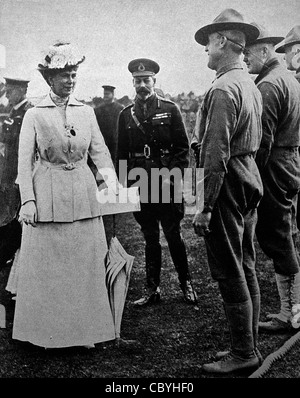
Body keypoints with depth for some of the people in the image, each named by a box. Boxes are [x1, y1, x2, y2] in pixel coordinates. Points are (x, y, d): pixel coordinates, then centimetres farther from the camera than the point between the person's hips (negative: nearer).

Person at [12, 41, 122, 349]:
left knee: (86, 265, 6)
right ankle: (48, 332, 19)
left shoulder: (86, 112, 9)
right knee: (47, 268, 4)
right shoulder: (34, 115, 1)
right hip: (47, 197, -2)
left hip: (83, 196, 3)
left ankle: (85, 330, 19)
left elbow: (100, 151, 7)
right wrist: (27, 200, -12)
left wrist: (110, 177, -12)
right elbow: (24, 161, -2)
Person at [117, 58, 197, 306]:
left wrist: (172, 176, -11)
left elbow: (182, 147, -1)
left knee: (173, 235, 4)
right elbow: (122, 153, 11)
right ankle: (152, 290, 19)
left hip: (167, 185, -3)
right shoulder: (126, 115, 8)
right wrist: (126, 183, 3)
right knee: (150, 238, 10)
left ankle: (186, 283, 21)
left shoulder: (170, 109, 1)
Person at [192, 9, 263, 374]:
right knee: (246, 270, 15)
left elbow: (215, 154, -21)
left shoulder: (222, 90, -16)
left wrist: (205, 207, -19)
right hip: (250, 180, 10)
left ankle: (243, 354, 11)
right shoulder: (250, 85, 13)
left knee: (230, 275, 0)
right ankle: (248, 345, 28)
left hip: (227, 185, -10)